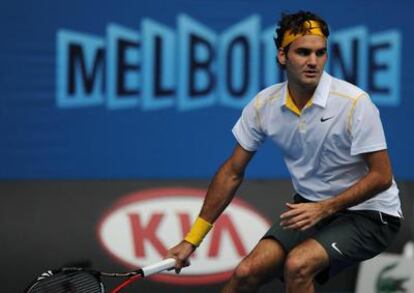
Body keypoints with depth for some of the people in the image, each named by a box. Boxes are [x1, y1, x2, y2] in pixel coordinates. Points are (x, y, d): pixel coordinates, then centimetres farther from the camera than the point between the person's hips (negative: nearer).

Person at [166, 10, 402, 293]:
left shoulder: (354, 102, -22)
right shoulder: (264, 105, -7)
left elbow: (381, 176, -17)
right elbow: (232, 173, 3)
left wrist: (325, 208, -25)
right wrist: (192, 240, 2)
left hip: (368, 212, -5)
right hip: (311, 207, 5)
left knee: (298, 265, -30)